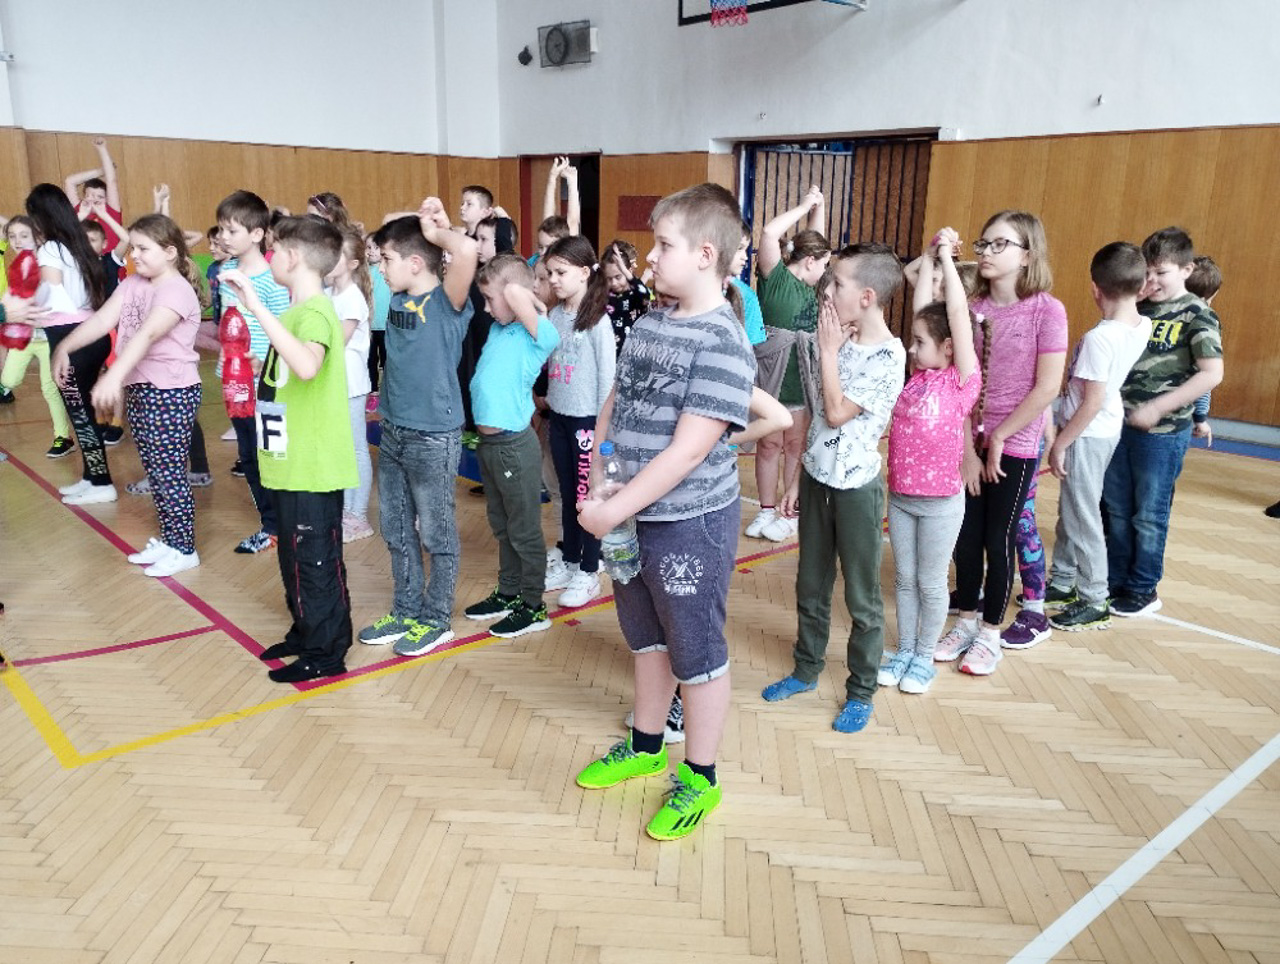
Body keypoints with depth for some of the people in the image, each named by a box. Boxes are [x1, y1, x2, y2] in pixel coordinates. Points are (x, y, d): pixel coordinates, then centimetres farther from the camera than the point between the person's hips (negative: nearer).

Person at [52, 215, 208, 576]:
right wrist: (65, 347, -9)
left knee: (169, 472, -2)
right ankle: (169, 538, 28)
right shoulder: (132, 283, 10)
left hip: (172, 391, -8)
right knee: (154, 470, 15)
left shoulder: (177, 290, -16)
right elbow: (102, 320, 3)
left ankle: (185, 549, 10)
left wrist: (114, 375, -41)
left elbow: (148, 333, -30)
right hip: (140, 388, 8)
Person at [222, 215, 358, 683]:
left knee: (316, 560, 1)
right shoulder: (299, 311, 14)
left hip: (314, 469, -10)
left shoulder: (315, 313, -17)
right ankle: (305, 633, 34)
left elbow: (307, 365, -40)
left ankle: (327, 653, 14)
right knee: (295, 556, 20)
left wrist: (257, 306, -38)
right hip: (291, 463, 10)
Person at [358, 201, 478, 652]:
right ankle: (406, 611, 31)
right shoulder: (399, 298, 5)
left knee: (436, 533, 7)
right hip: (393, 432, 8)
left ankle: (436, 617, 22)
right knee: (396, 530, 16)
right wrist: (417, 225, 5)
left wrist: (436, 232, -15)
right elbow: (392, 230, 21)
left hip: (434, 437, -8)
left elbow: (467, 250, -33)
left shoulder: (448, 302, -14)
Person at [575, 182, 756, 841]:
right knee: (647, 638, 23)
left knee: (696, 654, 9)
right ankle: (645, 745, 43)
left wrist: (615, 510, -20)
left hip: (690, 523, -8)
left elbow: (688, 449, -23)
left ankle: (699, 778, 28)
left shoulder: (723, 343, -20)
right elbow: (614, 405, 12)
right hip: (633, 516, 8)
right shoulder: (647, 325, 5)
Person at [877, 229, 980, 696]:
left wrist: (946, 256, -13)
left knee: (931, 584, 10)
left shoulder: (962, 379, -12)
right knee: (904, 579, 16)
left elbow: (957, 313, -18)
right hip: (900, 496, 6)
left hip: (940, 502, -5)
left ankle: (923, 657, 25)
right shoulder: (919, 374, 2)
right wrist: (930, 255, 3)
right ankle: (903, 651, 30)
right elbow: (922, 306, 4)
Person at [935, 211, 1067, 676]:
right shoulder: (973, 309, 2)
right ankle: (965, 623, 28)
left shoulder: (1047, 311, -11)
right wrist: (967, 448, -7)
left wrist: (998, 437, -11)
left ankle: (990, 633, 23)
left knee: (999, 540, 6)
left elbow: (1047, 388, -14)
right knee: (966, 536, 11)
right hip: (972, 442, 4)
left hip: (1015, 446, -4)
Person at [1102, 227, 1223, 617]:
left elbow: (1212, 373, -17)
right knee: (1116, 510, 14)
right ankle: (1114, 580, 28)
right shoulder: (1138, 310, 6)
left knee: (1149, 516, 7)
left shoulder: (1197, 315, -9)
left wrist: (1157, 408, -20)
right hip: (1119, 425, 5)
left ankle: (1143, 590, 21)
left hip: (1163, 434, -5)